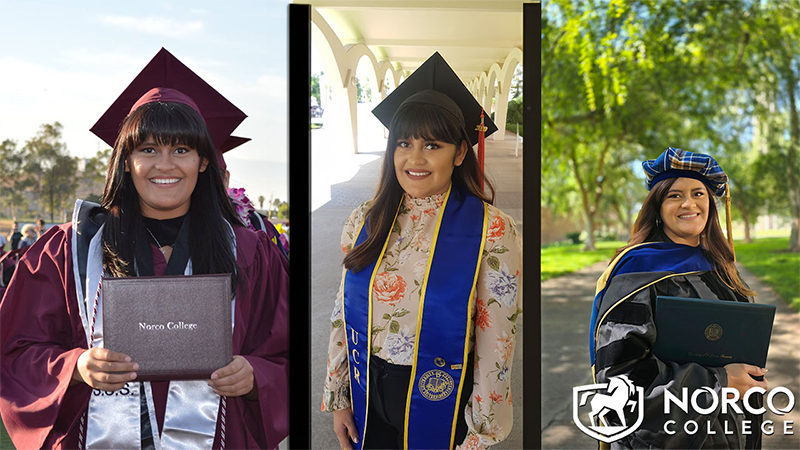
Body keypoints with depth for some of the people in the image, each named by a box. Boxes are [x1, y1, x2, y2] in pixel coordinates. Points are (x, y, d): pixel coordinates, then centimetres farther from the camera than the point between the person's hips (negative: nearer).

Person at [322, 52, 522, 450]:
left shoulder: (493, 232, -14)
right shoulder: (364, 222, -2)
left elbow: (497, 341, -12)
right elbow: (342, 314, 5)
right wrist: (337, 397, 6)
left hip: (441, 404, -3)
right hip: (367, 404, 4)